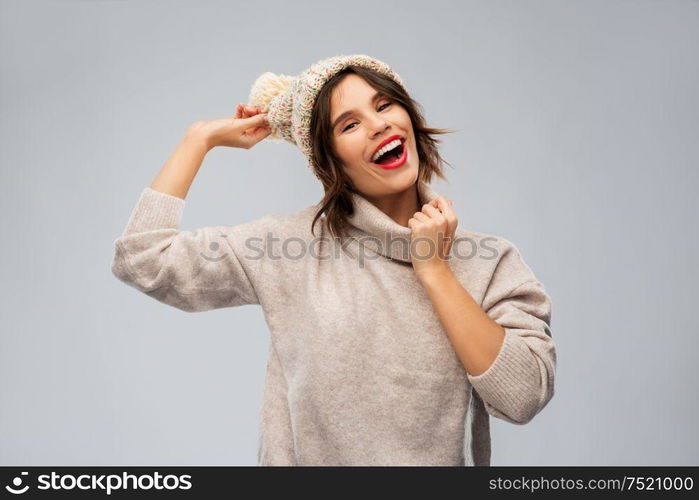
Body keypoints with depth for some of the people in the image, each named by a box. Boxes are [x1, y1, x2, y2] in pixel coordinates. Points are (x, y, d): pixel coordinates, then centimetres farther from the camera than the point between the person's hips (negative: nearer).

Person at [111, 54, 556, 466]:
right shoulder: (295, 245, -2)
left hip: (444, 457, 0)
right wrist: (203, 137, 3)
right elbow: (143, 259, -3)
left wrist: (434, 271, -11)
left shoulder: (491, 262, -1)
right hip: (308, 455, 1)